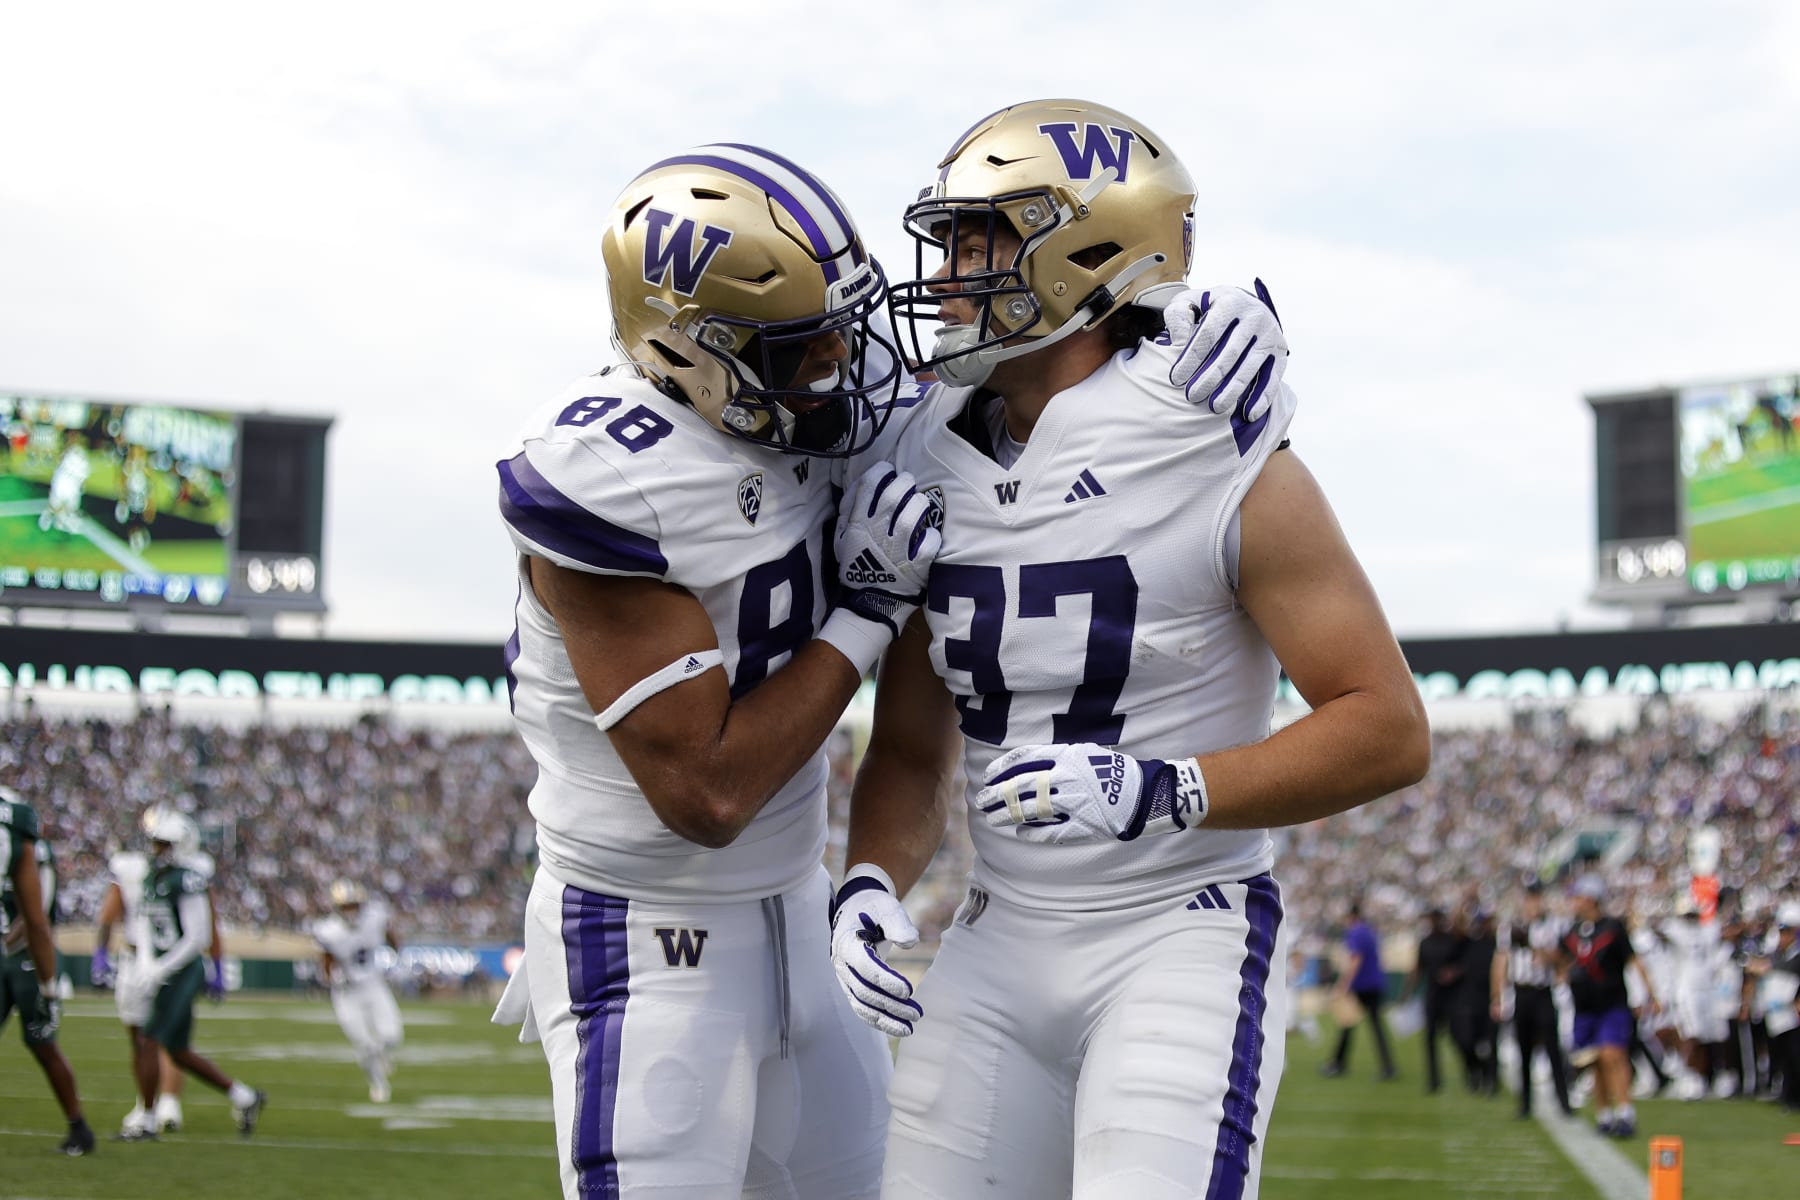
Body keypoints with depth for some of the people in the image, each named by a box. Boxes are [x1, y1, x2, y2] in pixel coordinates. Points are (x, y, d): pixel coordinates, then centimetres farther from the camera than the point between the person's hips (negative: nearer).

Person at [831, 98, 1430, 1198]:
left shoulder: (1223, 468, -12)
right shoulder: (932, 476, 5)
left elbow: (1389, 731, -12)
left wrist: (1161, 792, -23)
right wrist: (874, 882, -8)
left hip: (1182, 935, -5)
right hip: (1002, 944, 6)